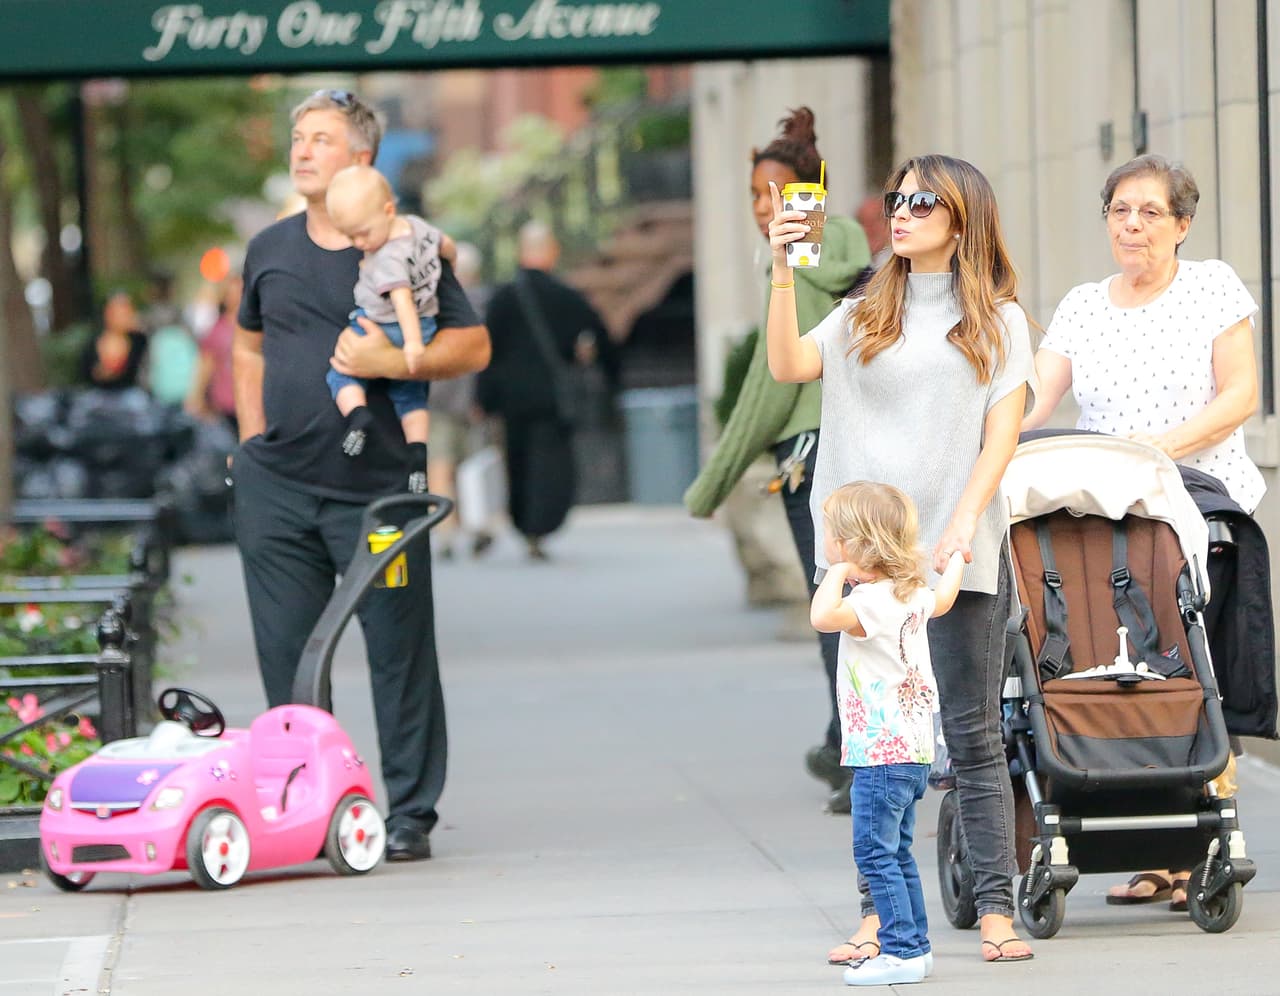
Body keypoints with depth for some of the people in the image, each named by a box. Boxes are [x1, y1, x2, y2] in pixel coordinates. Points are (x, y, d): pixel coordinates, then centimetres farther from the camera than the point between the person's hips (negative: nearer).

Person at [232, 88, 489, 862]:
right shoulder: (270, 249, 11)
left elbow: (473, 344, -2)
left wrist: (394, 361, -17)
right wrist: (253, 439, 11)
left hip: (376, 486, -4)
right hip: (276, 486, 4)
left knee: (400, 649, -1)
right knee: (287, 655, 6)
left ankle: (409, 813, 6)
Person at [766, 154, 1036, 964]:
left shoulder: (996, 319, 7)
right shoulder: (865, 317, 15)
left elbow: (1002, 433, 0)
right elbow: (790, 366, -1)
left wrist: (964, 523, -13)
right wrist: (784, 274, -11)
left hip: (961, 554, -3)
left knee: (972, 736, -3)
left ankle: (997, 910, -2)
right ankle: (883, 911, 6)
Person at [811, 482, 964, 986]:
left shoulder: (875, 601, -19)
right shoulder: (912, 595, 10)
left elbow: (823, 617, -37)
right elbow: (942, 599, 34)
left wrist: (838, 573, -20)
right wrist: (956, 559, 53)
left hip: (883, 753, -10)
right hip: (912, 751, 10)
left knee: (876, 852, -8)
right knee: (897, 854, 16)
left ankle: (901, 950, -10)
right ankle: (914, 947, 20)